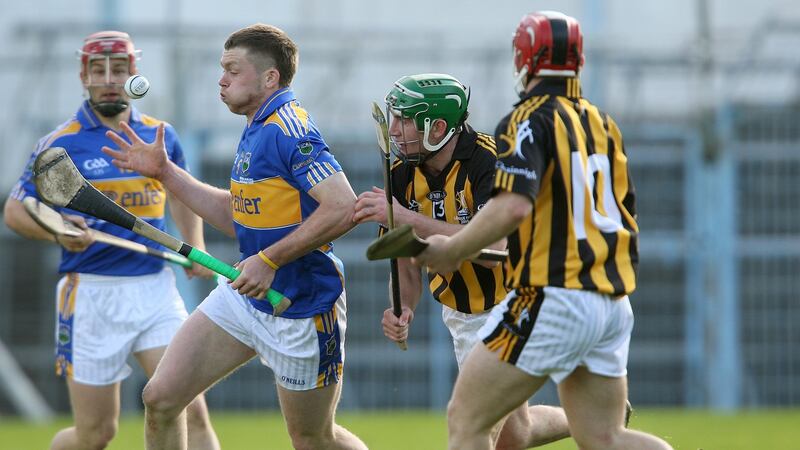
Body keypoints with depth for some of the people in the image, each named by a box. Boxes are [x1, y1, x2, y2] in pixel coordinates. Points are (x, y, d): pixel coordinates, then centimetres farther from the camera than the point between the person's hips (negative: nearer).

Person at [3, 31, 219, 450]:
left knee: (191, 411, -12)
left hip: (155, 288, 3)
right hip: (92, 294, -3)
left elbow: (181, 195, 25)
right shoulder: (61, 144, -4)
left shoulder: (160, 136, 9)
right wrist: (57, 232, -21)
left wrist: (195, 248, 8)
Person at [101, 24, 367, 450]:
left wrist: (270, 260, -26)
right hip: (243, 295, 9)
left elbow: (342, 208, -29)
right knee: (160, 399, 2)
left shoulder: (288, 130, -20)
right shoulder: (256, 130, 10)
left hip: (300, 310, -9)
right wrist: (165, 172, 14)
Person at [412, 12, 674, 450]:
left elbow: (513, 207, -25)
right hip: (612, 306, 8)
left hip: (552, 299, -8)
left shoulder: (529, 121, -9)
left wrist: (450, 251, -13)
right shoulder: (602, 123, 14)